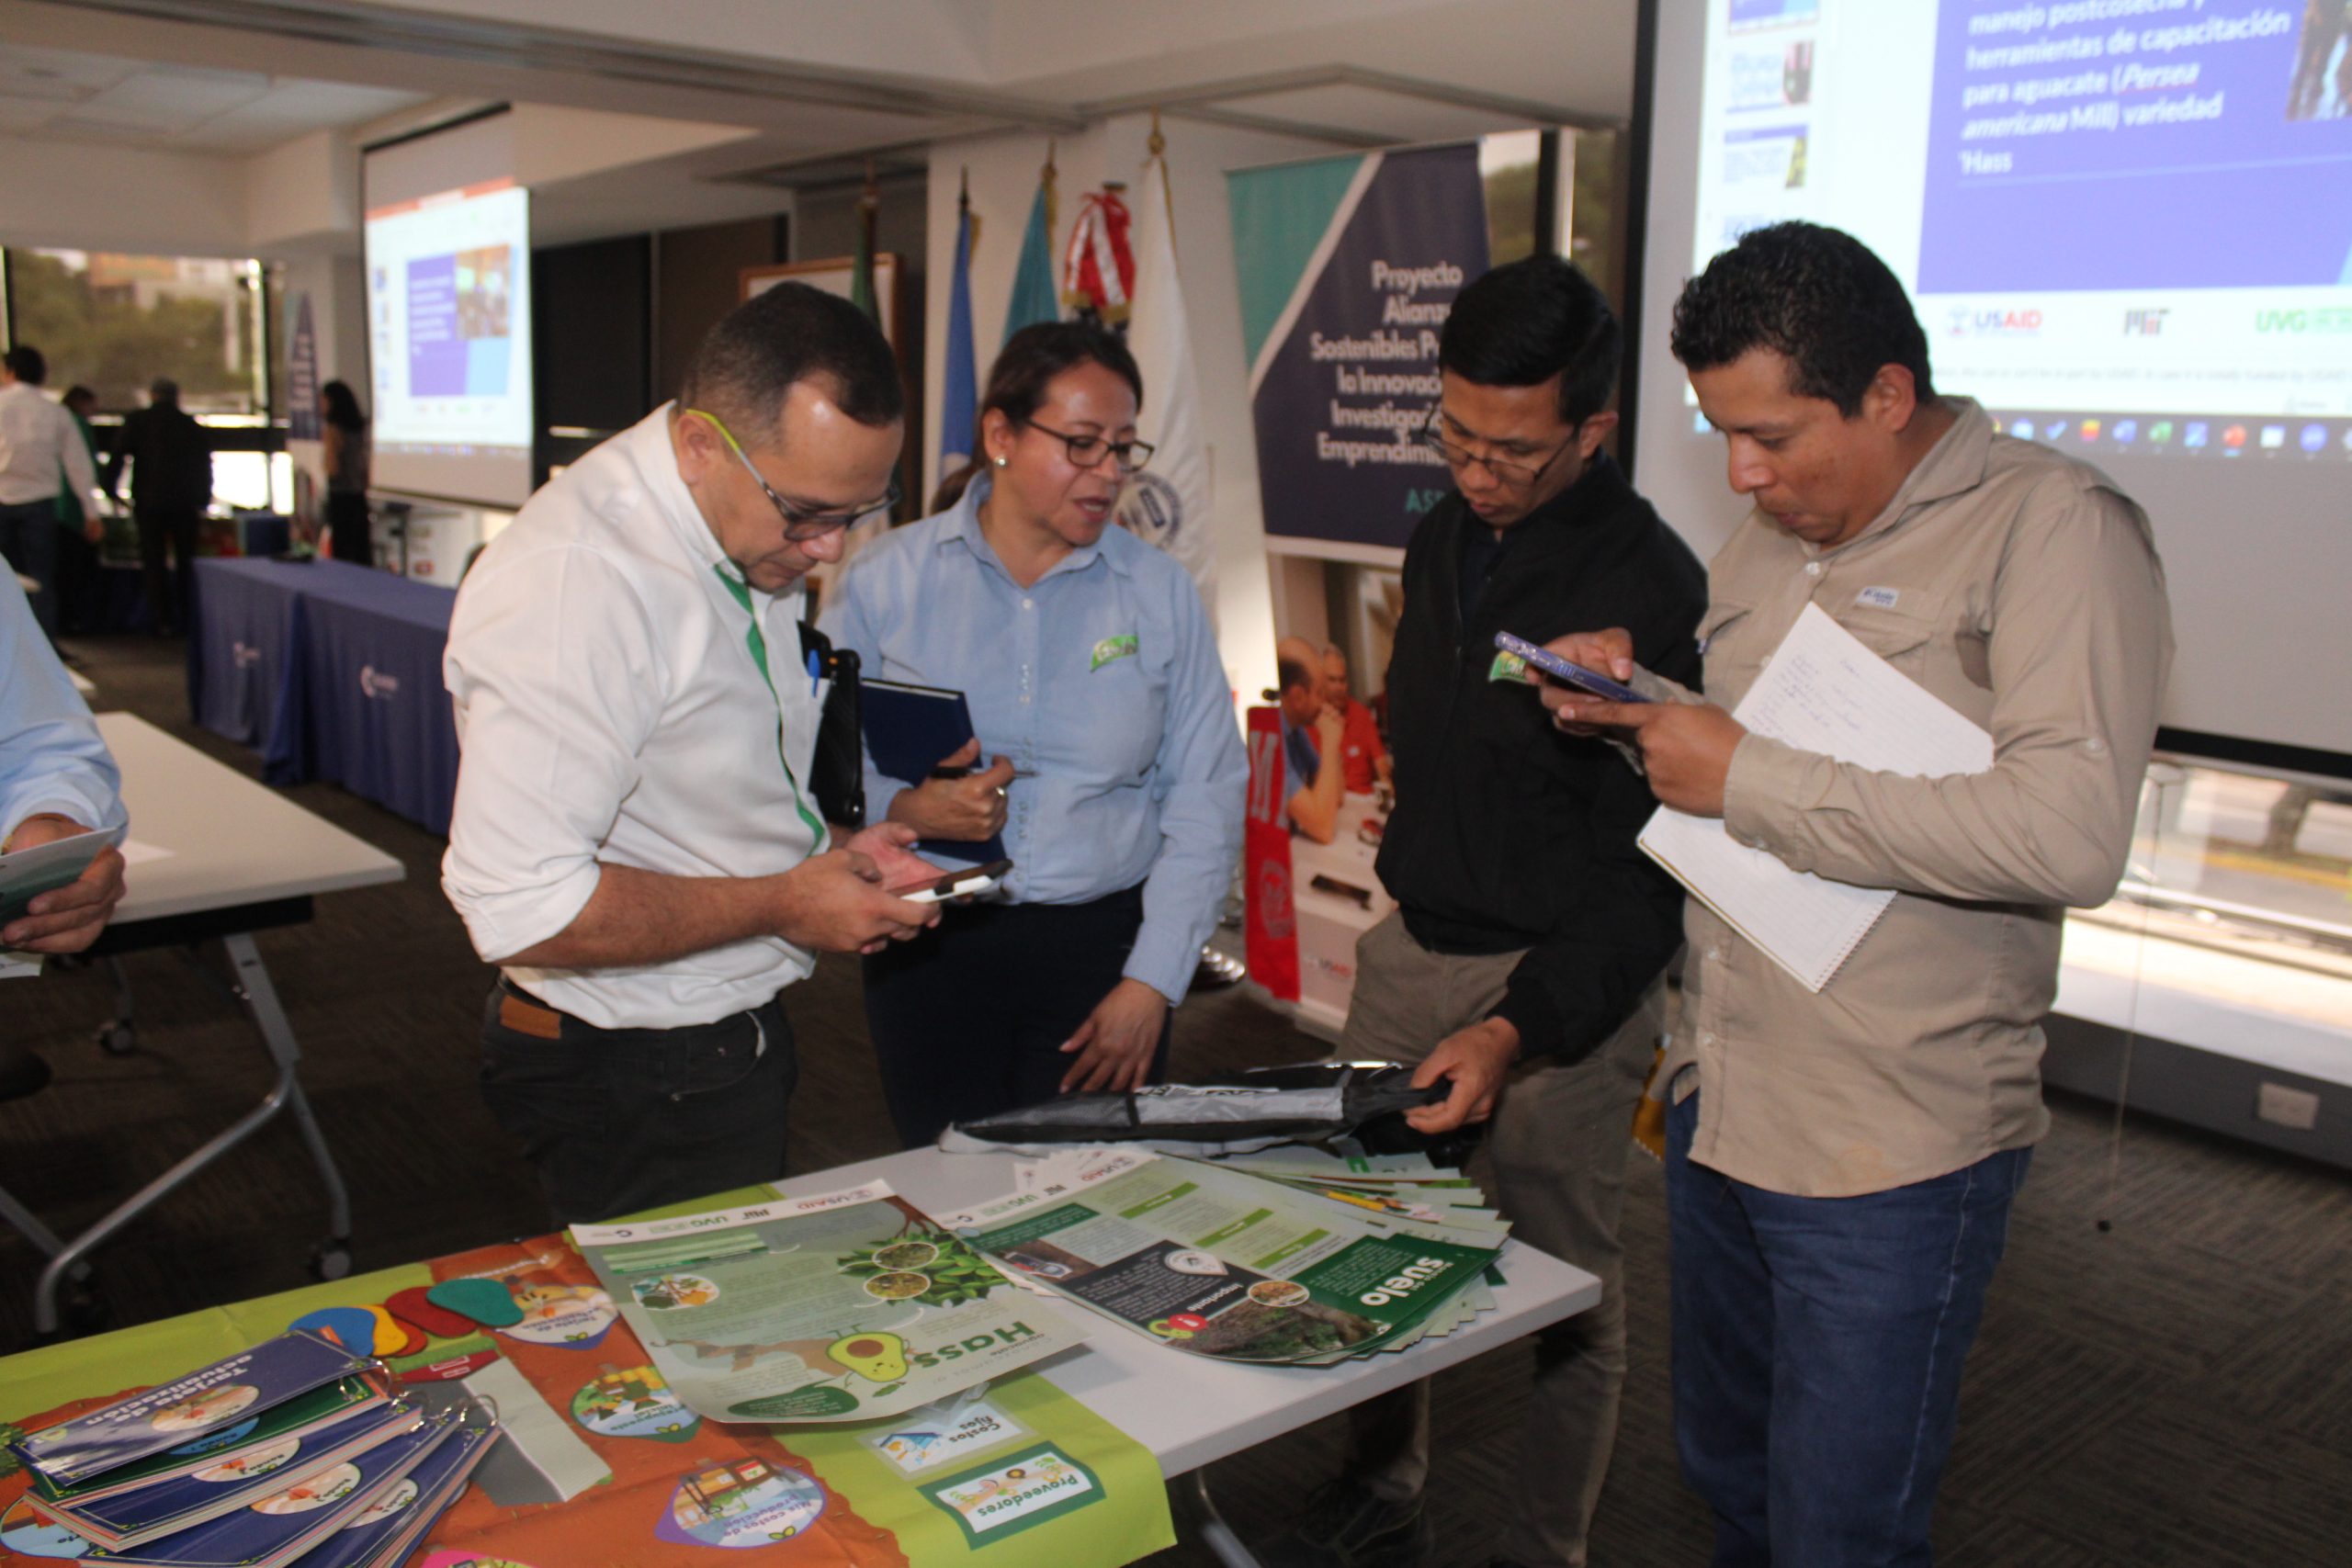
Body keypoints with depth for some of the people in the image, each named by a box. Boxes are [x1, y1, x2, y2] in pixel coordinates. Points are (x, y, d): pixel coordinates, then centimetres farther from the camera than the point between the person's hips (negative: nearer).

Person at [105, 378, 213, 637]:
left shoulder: (137, 421, 2)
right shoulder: (192, 425, 7)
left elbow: (117, 456, -2)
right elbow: (205, 466, 9)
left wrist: (111, 489, 9)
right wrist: (203, 501, 15)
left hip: (149, 502, -1)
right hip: (185, 502, 1)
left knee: (153, 562, 4)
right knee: (185, 560, 10)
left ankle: (161, 619, -2)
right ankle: (187, 618, 9)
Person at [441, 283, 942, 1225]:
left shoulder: (757, 532, 2)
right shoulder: (574, 584, -28)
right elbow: (520, 907, -31)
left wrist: (830, 853, -1)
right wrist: (783, 903, -23)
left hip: (733, 1035, 9)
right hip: (633, 1088, -9)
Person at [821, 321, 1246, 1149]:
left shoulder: (1161, 593, 3)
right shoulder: (885, 579, 1)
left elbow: (1207, 796, 1)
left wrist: (1151, 983, -4)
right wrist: (905, 809, -20)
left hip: (1102, 943, 1)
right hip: (930, 950, 0)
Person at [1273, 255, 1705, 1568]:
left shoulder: (1651, 584, -16)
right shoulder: (1441, 541, 7)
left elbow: (1646, 865, -19)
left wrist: (1520, 1025, -28)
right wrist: (1407, 881, 17)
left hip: (1569, 976, -7)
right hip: (1413, 947, 7)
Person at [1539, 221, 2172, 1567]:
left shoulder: (2053, 525, -14)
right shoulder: (1774, 537, 11)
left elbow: (2073, 835, -27)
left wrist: (1748, 781, -22)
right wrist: (1640, 694, 2)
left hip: (1890, 1160, -7)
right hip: (1717, 1105, 8)